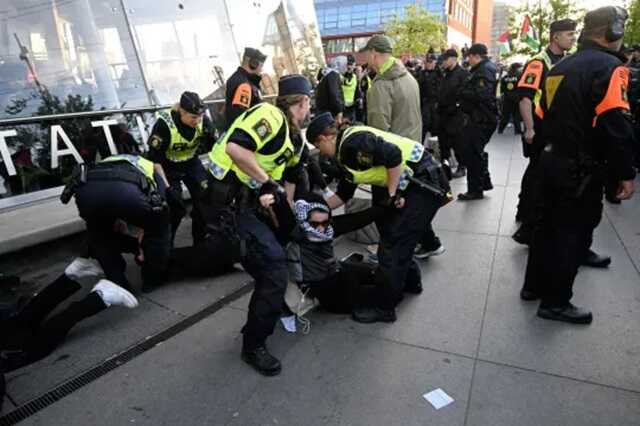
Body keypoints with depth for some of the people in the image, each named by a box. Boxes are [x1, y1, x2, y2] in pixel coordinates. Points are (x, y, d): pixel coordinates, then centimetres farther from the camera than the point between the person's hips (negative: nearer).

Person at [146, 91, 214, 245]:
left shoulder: (203, 121, -20)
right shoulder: (164, 124, -30)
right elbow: (154, 160, -25)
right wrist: (167, 187, -27)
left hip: (191, 162, 4)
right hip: (169, 166, -3)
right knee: (176, 208, -11)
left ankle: (201, 242, 12)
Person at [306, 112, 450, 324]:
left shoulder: (353, 141, -18)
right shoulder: (345, 153, 14)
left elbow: (394, 155, -26)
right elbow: (343, 194, 19)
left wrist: (392, 195, -18)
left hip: (424, 183, -10)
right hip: (410, 185, 10)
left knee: (393, 243, -6)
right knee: (388, 228, 21)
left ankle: (384, 307, 7)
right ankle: (409, 281, 40)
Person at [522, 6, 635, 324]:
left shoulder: (560, 67, 12)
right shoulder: (609, 67, -13)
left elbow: (543, 116, 15)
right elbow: (616, 126, -21)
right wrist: (625, 173, -14)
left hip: (551, 161, 8)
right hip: (582, 170, -8)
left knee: (550, 223, 18)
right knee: (574, 233, 1)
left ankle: (535, 284, 29)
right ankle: (555, 302, 11)